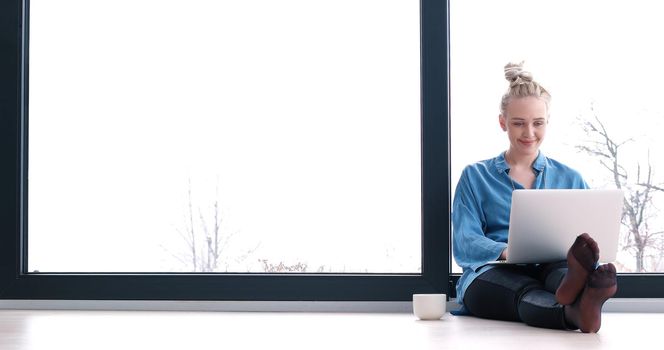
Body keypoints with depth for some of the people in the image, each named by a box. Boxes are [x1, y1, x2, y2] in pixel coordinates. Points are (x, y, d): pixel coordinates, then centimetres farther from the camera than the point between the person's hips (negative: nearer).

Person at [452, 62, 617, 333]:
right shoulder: (475, 177, 17)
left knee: (563, 271, -37)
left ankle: (575, 288, -72)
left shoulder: (569, 179, 23)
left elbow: (592, 234, 11)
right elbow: (464, 244, 2)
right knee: (527, 293, -39)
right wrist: (506, 251, -21)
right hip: (493, 274, -1)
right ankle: (575, 312, -71)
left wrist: (581, 249, -16)